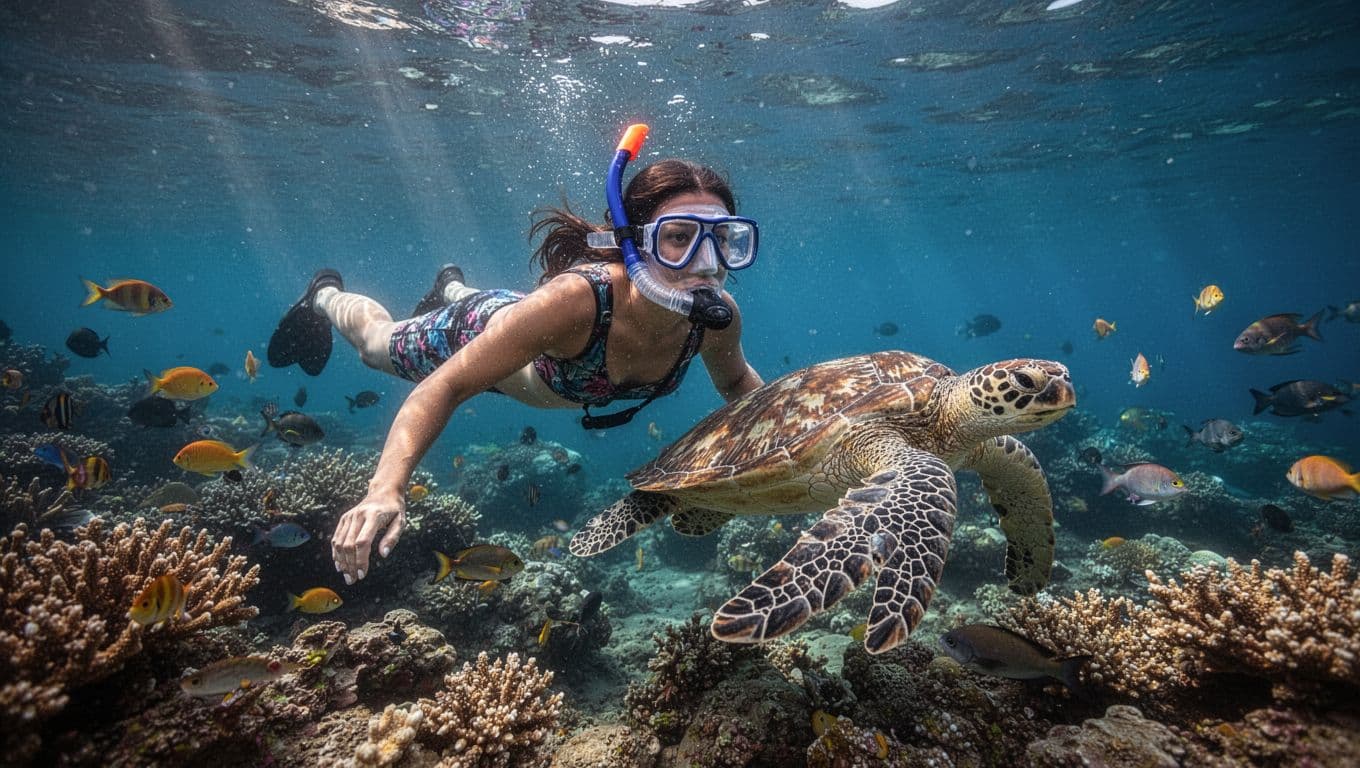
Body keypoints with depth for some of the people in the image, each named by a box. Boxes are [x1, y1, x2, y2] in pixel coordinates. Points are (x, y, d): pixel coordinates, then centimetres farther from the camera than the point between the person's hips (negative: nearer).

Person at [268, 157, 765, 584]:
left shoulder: (717, 316, -32)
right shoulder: (574, 300, -48)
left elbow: (735, 381, -8)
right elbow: (445, 387, -43)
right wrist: (386, 489, -55)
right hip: (476, 335, -4)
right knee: (377, 344, 28)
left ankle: (452, 288, 72)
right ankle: (324, 296, 59)